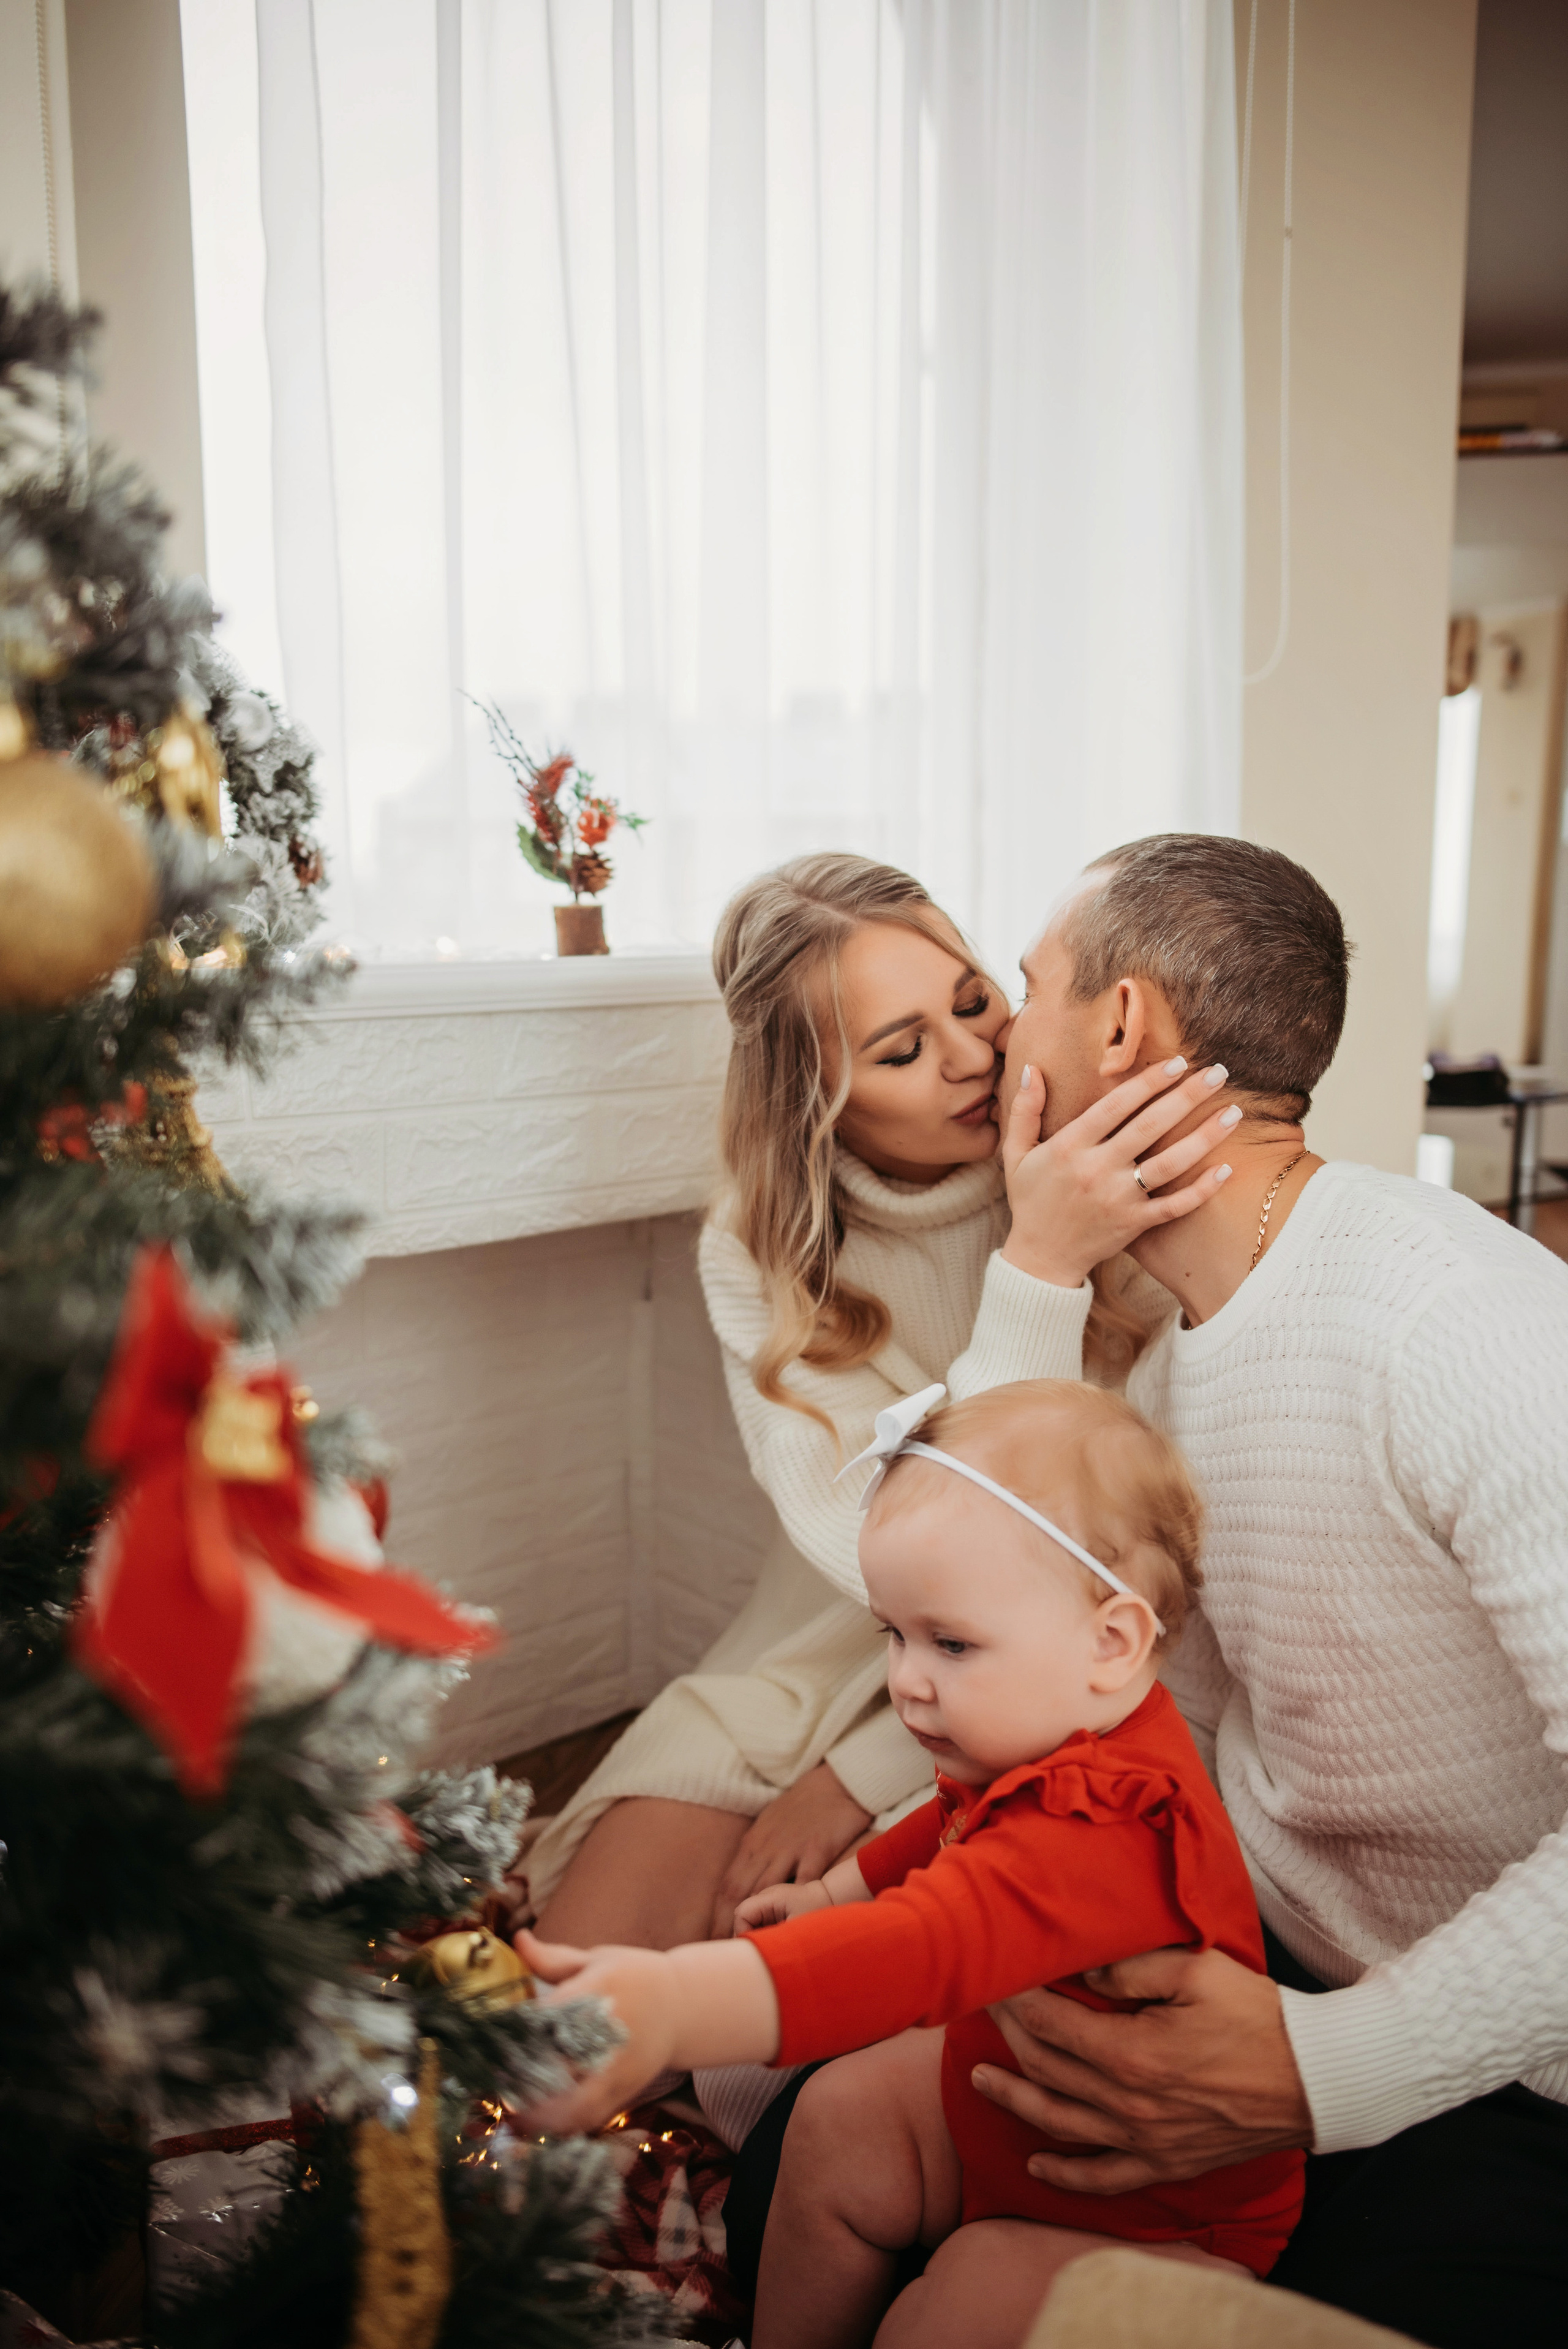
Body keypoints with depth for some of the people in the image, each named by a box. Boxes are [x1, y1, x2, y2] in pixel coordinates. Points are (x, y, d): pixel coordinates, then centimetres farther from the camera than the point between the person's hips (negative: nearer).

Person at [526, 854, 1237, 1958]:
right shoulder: (757, 1257, -10)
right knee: (587, 1947, -15)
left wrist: (865, 1777, -14)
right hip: (828, 1663, 2)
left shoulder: (1129, 1198, -14)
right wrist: (1038, 1272, -35)